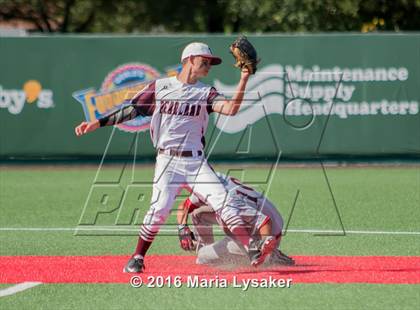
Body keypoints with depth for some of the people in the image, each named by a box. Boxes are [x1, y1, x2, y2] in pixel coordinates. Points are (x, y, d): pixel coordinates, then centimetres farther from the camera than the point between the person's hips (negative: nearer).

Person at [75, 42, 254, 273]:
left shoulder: (206, 93, 10)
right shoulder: (159, 87, 8)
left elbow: (230, 109, -7)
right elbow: (131, 110, 9)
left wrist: (244, 79, -16)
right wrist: (97, 123, 3)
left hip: (196, 162, 2)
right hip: (167, 161, -2)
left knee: (223, 202, -12)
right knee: (160, 207, -18)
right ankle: (137, 258, -4)